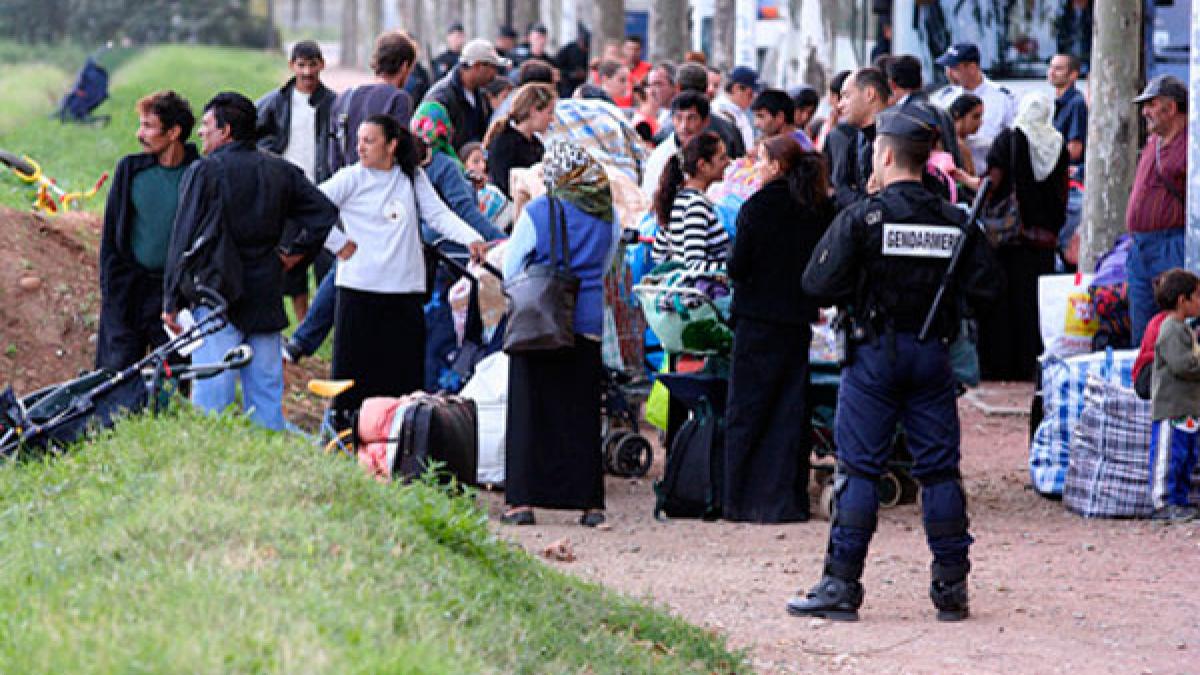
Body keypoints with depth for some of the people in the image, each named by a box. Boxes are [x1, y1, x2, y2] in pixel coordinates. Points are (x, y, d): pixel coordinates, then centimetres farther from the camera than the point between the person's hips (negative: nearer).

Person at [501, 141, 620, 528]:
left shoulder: (537, 212, -10)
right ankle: (589, 502, 9)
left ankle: (522, 499, 0)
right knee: (583, 412, 9)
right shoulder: (607, 214, 1)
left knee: (529, 409, 4)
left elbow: (511, 268, -2)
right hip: (588, 321, 3)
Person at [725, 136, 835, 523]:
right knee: (790, 411, 9)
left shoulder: (757, 208, -12)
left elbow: (738, 268, -12)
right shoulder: (821, 209, 2)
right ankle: (788, 501, 8)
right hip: (800, 319, 5)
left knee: (746, 413, 3)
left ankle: (740, 501, 4)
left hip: (758, 319, -5)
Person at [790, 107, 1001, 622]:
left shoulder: (862, 218, -9)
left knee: (858, 468, 0)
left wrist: (854, 296, 8)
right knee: (939, 469, 7)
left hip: (875, 352, -3)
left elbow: (818, 283, -13)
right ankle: (951, 587, 9)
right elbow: (984, 290, 1)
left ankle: (841, 585, -2)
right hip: (933, 356, 3)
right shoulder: (955, 222, 2)